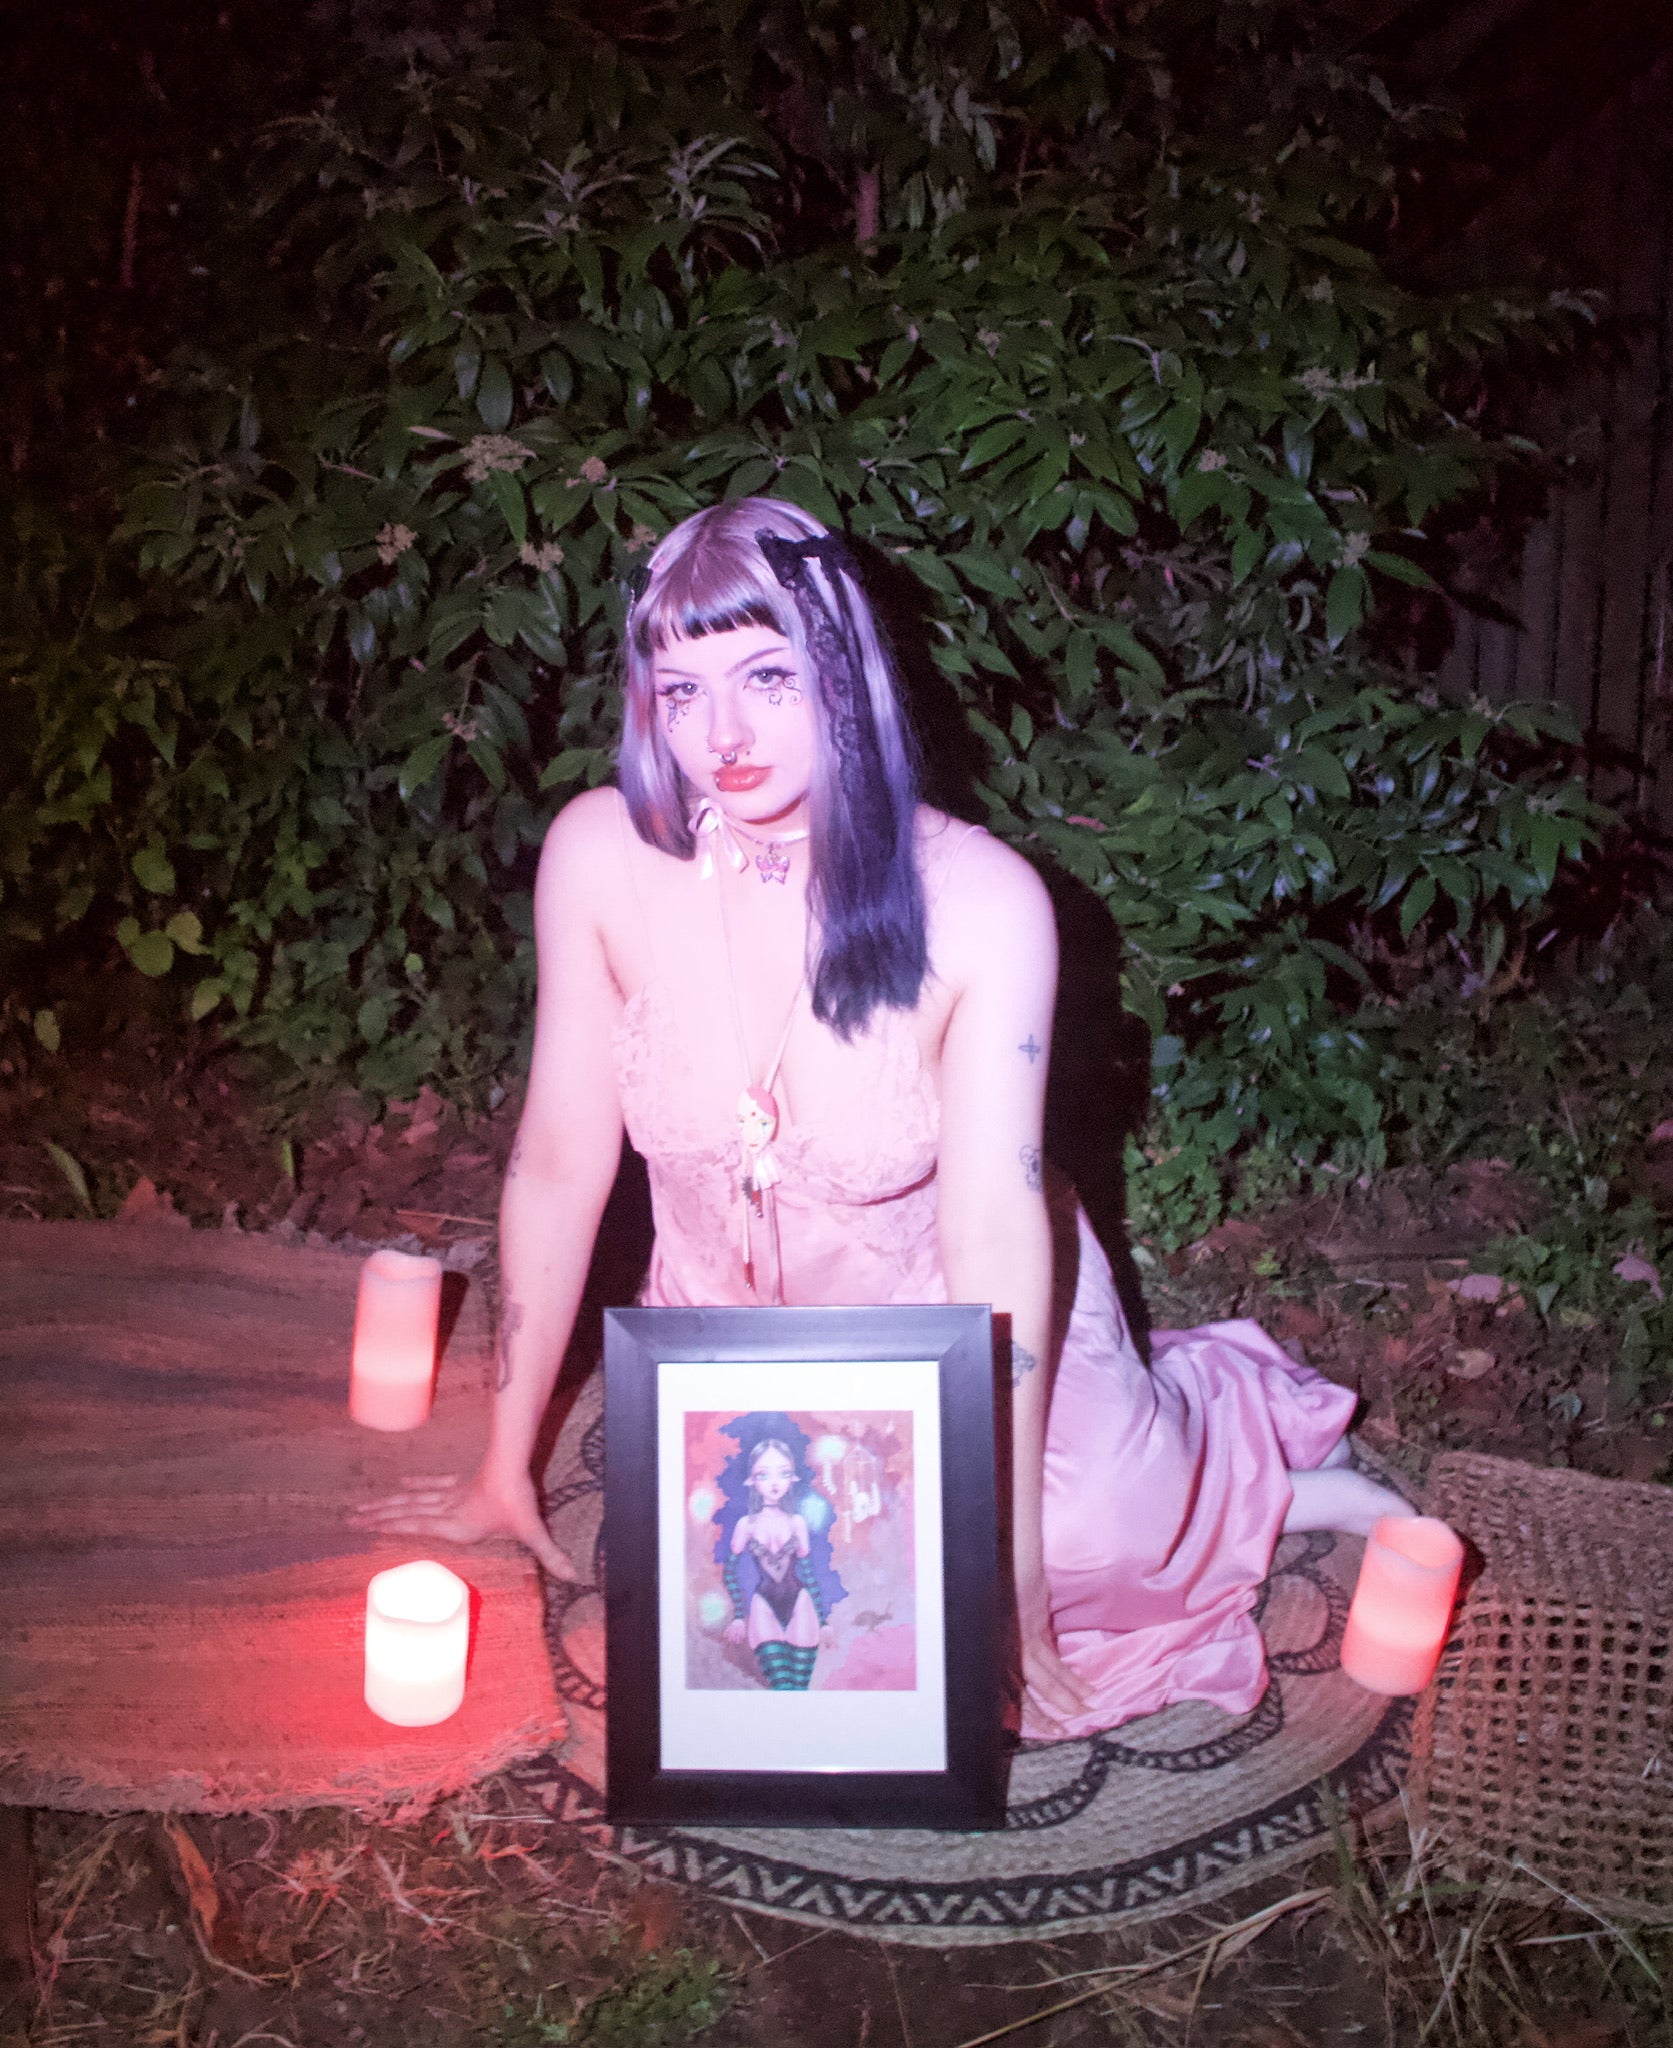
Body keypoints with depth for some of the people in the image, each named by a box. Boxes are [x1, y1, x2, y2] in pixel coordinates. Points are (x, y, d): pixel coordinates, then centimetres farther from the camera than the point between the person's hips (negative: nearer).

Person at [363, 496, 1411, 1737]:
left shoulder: (978, 900, -25)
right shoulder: (601, 855, -17)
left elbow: (998, 1238, -26)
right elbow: (557, 1166, -9)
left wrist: (1013, 1596, -26)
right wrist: (506, 1469, -2)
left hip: (950, 1328, -3)